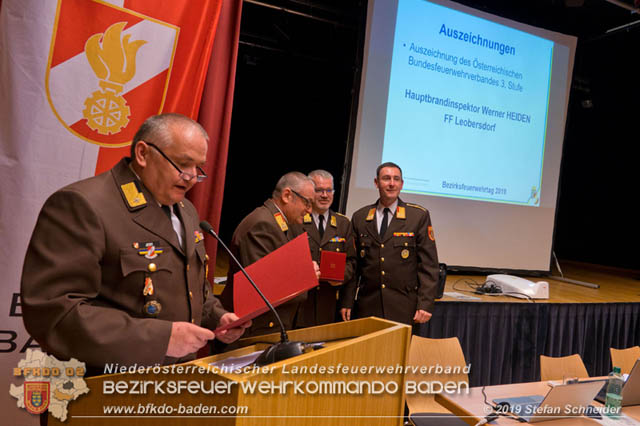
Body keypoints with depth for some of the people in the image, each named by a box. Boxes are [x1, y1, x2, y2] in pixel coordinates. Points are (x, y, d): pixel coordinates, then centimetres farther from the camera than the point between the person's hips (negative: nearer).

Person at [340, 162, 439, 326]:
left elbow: (428, 264, -2)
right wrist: (347, 302, 4)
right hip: (368, 306, 2)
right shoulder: (359, 217, 7)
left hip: (404, 308, -2)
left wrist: (426, 304, -9)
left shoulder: (419, 215, 1)